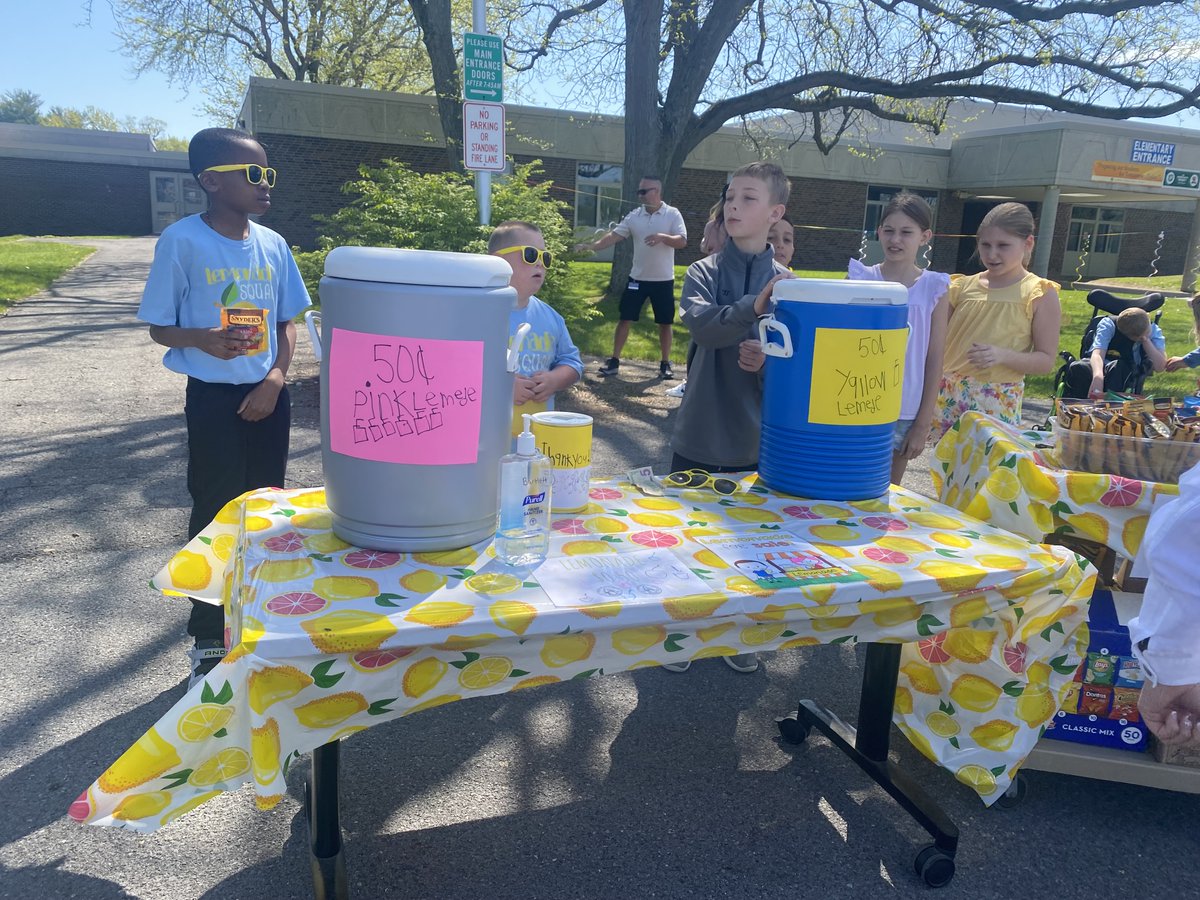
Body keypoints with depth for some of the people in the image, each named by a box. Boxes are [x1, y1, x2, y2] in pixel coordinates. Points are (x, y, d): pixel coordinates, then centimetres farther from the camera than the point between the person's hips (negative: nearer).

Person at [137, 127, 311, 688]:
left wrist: (275, 377, -6)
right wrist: (203, 339, -25)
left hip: (268, 395, 4)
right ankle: (209, 645, 18)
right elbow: (159, 328, -4)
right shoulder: (182, 241, -10)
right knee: (216, 516, 2)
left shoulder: (272, 244, 3)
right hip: (214, 399, -4)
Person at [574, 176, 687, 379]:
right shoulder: (634, 216, 2)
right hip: (638, 278, 2)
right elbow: (614, 235, -3)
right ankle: (614, 360, 9)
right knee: (625, 319, 2)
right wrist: (591, 246, -15)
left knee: (665, 323, 6)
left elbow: (682, 242, -11)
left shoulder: (673, 214, -5)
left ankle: (665, 364, 17)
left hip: (663, 280, -2)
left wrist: (662, 237, -28)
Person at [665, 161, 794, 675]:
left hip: (757, 438, 1)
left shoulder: (787, 283, -1)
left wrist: (771, 362, -20)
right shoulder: (705, 272, -4)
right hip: (701, 434, -1)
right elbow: (701, 325, -24)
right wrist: (753, 306, -41)